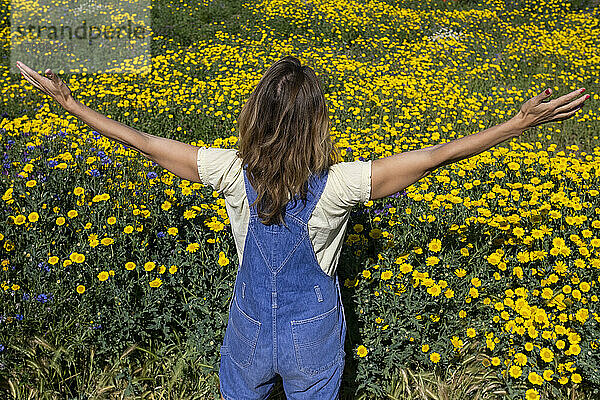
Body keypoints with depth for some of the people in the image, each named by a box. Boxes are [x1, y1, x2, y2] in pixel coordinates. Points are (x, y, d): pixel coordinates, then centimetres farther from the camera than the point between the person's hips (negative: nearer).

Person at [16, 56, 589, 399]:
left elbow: (144, 141, -15)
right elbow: (434, 156, -23)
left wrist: (69, 103, -3)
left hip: (251, 328, 2)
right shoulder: (337, 186, -26)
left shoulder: (232, 174, -23)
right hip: (313, 337, -1)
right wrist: (523, 121, -17)